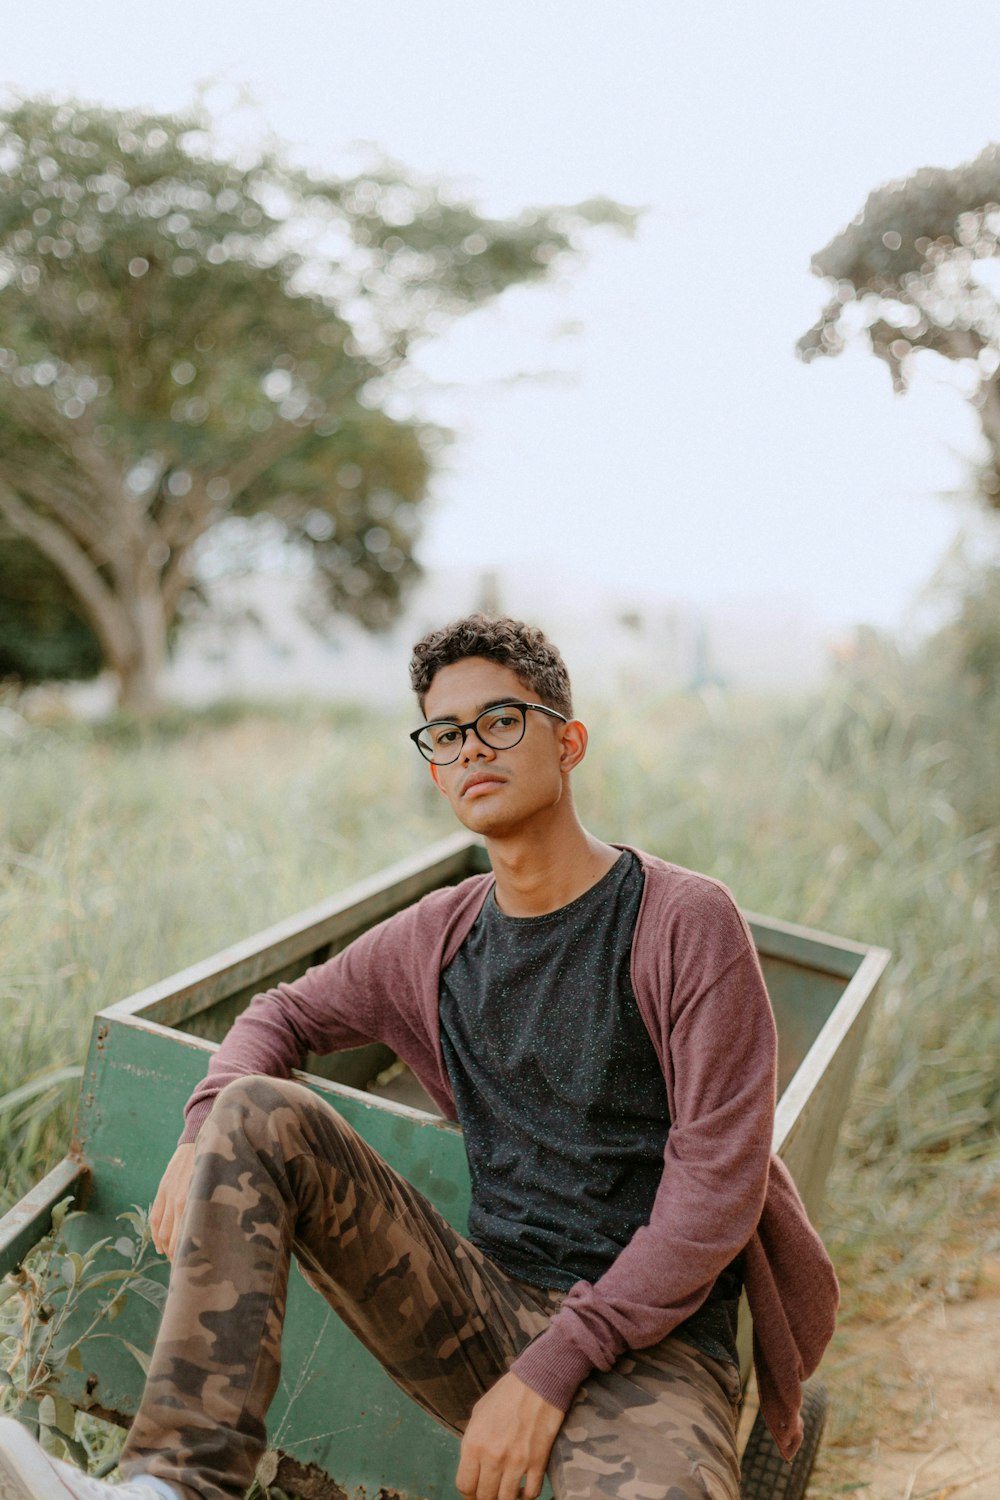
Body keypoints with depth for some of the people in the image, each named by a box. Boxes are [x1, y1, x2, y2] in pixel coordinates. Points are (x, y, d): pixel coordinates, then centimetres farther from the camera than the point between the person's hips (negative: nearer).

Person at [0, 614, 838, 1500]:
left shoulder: (686, 922, -9)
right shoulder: (438, 937, 8)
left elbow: (718, 1185, -13)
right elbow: (284, 1015, 21)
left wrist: (552, 1369, -17)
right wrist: (206, 1130, -3)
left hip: (648, 1340, -5)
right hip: (486, 1306, 5)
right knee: (258, 1113, -13)